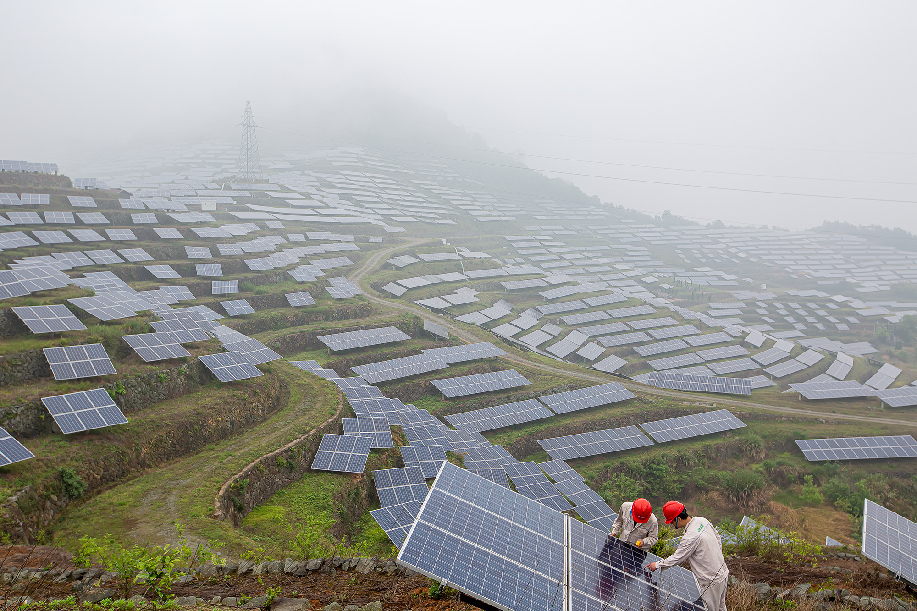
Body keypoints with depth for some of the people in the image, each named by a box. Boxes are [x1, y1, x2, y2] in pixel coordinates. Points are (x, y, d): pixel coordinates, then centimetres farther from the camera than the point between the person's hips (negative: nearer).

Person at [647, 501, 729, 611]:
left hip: (713, 580, -9)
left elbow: (677, 558, -17)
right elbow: (718, 540, 10)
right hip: (723, 572, 9)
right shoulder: (703, 521, -4)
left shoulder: (690, 537, -28)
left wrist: (657, 565, -4)